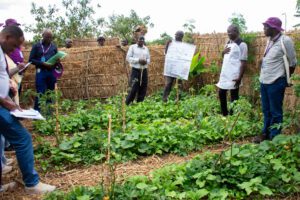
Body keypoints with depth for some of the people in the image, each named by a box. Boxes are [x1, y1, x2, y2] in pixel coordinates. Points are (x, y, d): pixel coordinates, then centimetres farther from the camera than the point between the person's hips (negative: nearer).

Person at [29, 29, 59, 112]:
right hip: (41, 72, -4)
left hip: (51, 72, 4)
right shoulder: (37, 46, 3)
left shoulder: (54, 47, 14)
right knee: (40, 94, -7)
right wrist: (43, 63, -16)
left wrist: (55, 63, -4)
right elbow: (31, 59, -2)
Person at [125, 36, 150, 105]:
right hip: (135, 70, -5)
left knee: (143, 89, 5)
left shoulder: (146, 48, 15)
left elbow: (148, 59, 17)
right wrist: (138, 60, -17)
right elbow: (128, 58, -6)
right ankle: (127, 104, 1)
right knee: (134, 88, -10)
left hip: (144, 70, 5)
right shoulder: (132, 47, 2)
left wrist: (146, 61, -8)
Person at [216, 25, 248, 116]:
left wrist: (239, 77, -18)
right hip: (224, 74, 8)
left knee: (233, 97, 2)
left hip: (234, 76, -8)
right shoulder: (228, 43, 13)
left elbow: (243, 62, -12)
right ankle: (224, 114, 27)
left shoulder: (242, 44, -10)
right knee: (221, 94, 13)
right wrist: (223, 52, 1)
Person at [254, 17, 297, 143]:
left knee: (275, 112, 4)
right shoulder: (270, 40, 8)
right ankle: (266, 133, 32)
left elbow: (292, 63, -6)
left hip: (276, 82, -7)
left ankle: (274, 137, 15)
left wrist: (284, 79, 5)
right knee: (266, 110, 18)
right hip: (264, 81, 8)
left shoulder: (285, 41, -14)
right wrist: (263, 76, 16)